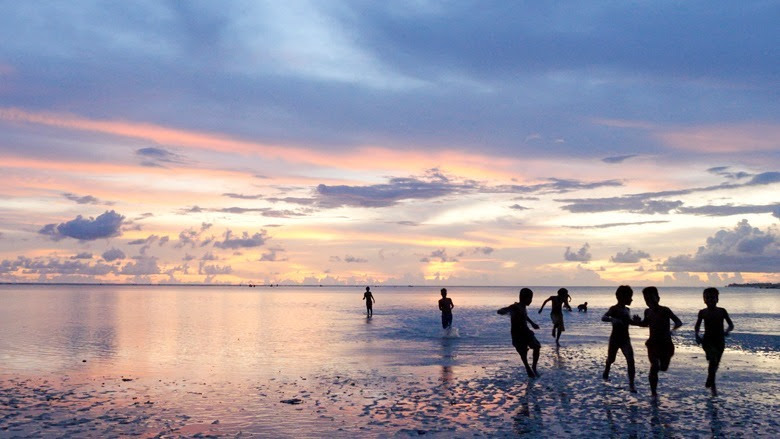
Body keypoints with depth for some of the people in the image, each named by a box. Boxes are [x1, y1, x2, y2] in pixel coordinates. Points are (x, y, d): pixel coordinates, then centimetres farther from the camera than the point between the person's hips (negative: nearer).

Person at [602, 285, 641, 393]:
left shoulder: (626, 310, 7)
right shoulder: (614, 309, -14)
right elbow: (603, 318, -31)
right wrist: (613, 320, -50)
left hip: (625, 339, 4)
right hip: (615, 339, -4)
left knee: (630, 361, -12)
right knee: (611, 359, 15)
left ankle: (631, 385, -10)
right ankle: (606, 373, 45)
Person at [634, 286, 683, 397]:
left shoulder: (665, 310, -15)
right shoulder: (648, 312, -2)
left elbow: (679, 322, -20)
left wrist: (671, 330, -39)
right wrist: (638, 322, -5)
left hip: (666, 344, -1)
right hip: (653, 344, 1)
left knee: (663, 367, 11)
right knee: (655, 366, -15)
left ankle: (652, 374, 47)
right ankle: (654, 393, -6)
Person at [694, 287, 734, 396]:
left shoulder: (722, 311, -1)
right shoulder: (702, 312, 0)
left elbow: (731, 325, 1)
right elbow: (697, 327, 11)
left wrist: (727, 331, -20)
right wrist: (697, 336, -7)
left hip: (720, 341, 2)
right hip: (707, 340, -2)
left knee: (715, 364, 11)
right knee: (713, 359, -25)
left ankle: (709, 382, 37)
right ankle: (712, 385, -13)